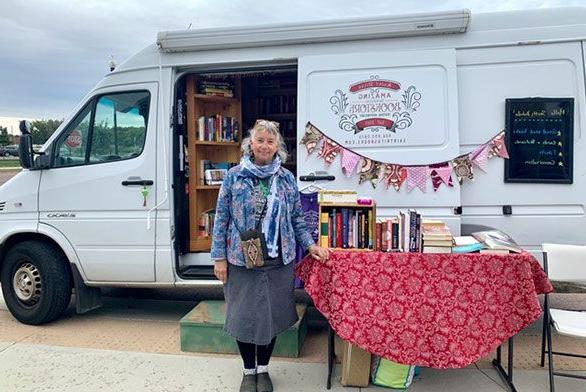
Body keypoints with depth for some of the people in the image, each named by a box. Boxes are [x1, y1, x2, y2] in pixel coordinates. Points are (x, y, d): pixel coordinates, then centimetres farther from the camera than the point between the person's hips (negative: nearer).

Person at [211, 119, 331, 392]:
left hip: (279, 262, 2)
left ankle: (263, 369, 34)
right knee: (243, 316, 8)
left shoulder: (287, 179, 3)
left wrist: (311, 245, -3)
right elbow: (221, 219, -1)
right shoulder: (234, 176, -2)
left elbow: (297, 219, 9)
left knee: (272, 315, 11)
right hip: (241, 261, -1)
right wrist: (219, 257, -4)